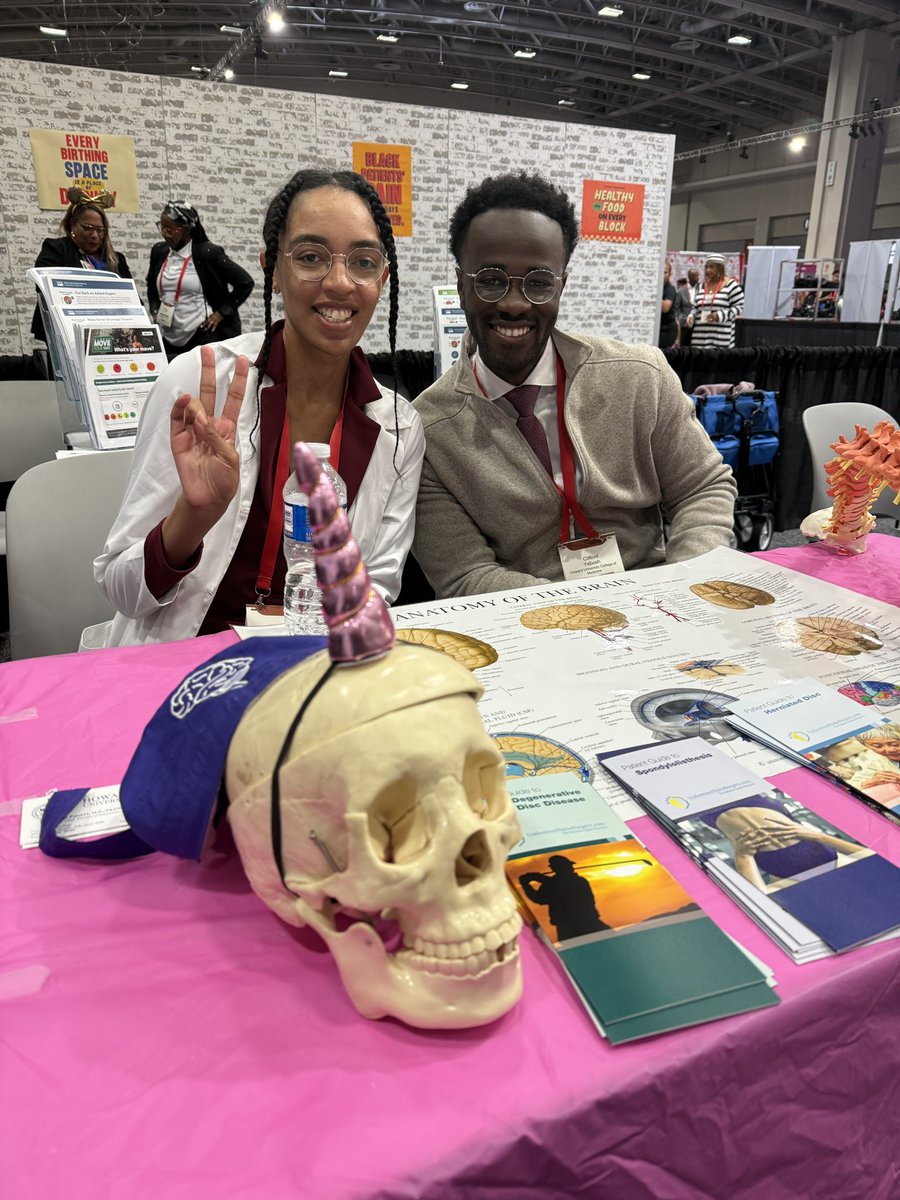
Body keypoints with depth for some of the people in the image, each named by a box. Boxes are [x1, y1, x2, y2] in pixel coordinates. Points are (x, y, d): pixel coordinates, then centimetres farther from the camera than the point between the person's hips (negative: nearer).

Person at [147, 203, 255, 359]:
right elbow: (151, 285, 26)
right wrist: (155, 311, 11)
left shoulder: (208, 252, -8)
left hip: (202, 336, -6)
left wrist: (221, 313, -7)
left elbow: (245, 282, -6)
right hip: (167, 337, 6)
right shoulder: (159, 250, 9)